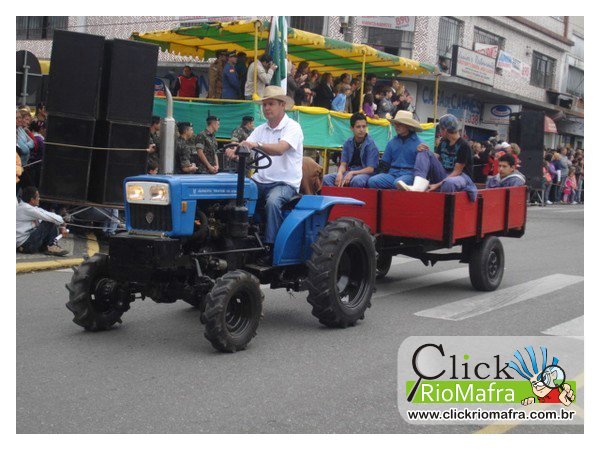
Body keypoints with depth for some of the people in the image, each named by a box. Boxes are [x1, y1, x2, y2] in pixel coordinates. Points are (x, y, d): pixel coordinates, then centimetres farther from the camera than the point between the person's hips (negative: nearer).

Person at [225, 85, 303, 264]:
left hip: (285, 183, -5)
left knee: (272, 201, -36)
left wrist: (257, 145, -43)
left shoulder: (292, 127, -5)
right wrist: (234, 152, -24)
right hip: (260, 182, 6)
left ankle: (270, 247, -26)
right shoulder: (260, 129, 15)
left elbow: (280, 149, -25)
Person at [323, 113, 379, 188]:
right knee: (326, 178, -20)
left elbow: (370, 169, -11)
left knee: (357, 180, -40)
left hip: (365, 174, -4)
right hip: (349, 172, 4)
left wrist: (352, 173, -23)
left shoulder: (370, 144, -6)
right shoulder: (348, 143, 8)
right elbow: (343, 164, 5)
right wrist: (340, 173, -19)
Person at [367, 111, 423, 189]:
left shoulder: (418, 143, 2)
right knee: (372, 181, -24)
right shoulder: (392, 143, 18)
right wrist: (381, 179, 8)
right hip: (392, 174, 4)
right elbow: (384, 163, 22)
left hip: (409, 174, -4)